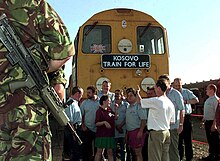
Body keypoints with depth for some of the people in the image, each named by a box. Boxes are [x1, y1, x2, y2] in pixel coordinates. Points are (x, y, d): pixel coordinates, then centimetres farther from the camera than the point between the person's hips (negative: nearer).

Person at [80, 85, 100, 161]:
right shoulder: (84, 103, 2)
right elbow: (81, 115, 3)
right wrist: (83, 126, -5)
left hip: (98, 129, 0)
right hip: (87, 129, 0)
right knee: (86, 148, 5)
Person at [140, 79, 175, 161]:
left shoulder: (155, 101, -16)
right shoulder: (170, 103, 8)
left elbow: (140, 101, -6)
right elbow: (172, 121, 12)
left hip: (156, 133, -8)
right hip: (167, 132, 8)